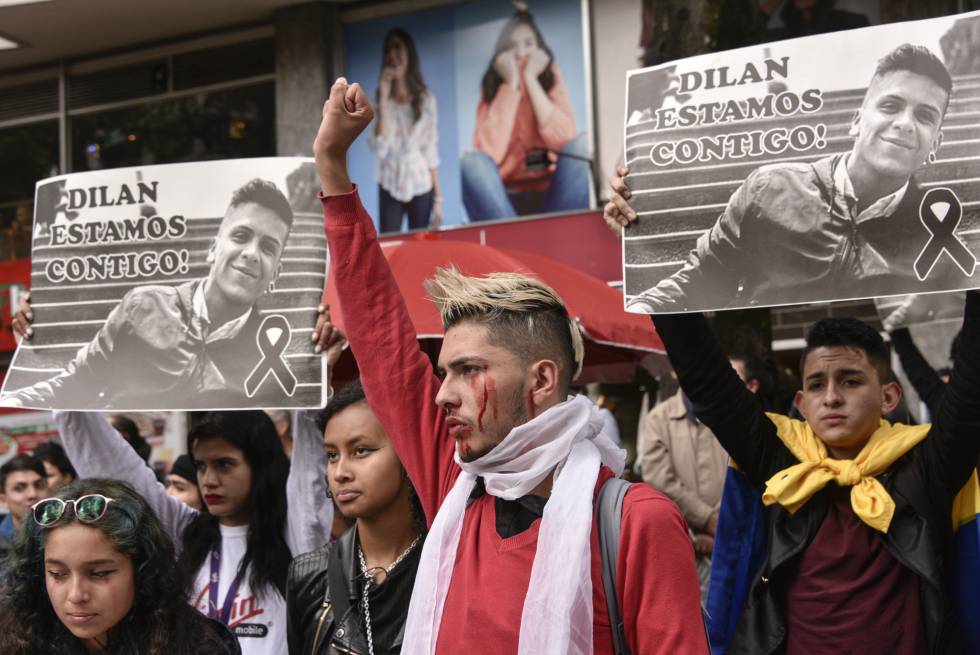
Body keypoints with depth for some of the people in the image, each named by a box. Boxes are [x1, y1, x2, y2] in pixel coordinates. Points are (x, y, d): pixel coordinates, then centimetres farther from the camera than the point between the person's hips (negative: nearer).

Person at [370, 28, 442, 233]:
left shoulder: (425, 98, 2)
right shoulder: (382, 98, 0)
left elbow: (431, 150, 4)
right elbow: (379, 148, -12)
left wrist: (438, 197, 2)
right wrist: (384, 99, -16)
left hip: (420, 186, 0)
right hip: (390, 187, 0)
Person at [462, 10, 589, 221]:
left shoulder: (551, 81, -1)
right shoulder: (491, 87, -2)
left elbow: (563, 140, -19)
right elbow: (489, 151, -20)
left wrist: (530, 78, -17)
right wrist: (511, 84, -17)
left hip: (552, 194, 1)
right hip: (505, 197, 0)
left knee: (581, 144, -23)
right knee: (472, 160, -27)